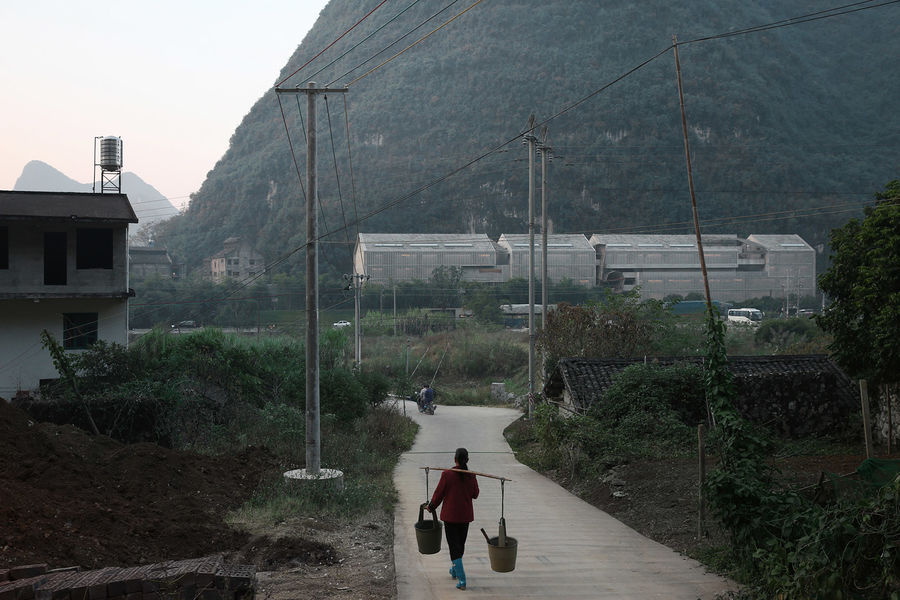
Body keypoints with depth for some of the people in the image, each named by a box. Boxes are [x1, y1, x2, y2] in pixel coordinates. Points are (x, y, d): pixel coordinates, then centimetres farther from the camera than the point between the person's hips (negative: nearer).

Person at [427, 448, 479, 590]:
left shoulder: (447, 474, -15)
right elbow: (475, 494, 5)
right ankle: (455, 570, 42)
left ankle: (462, 580, -9)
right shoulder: (471, 476, -7)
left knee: (454, 546, 0)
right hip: (466, 515, 3)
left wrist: (431, 507, 9)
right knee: (461, 543, 22)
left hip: (450, 515, -3)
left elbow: (439, 494, -8)